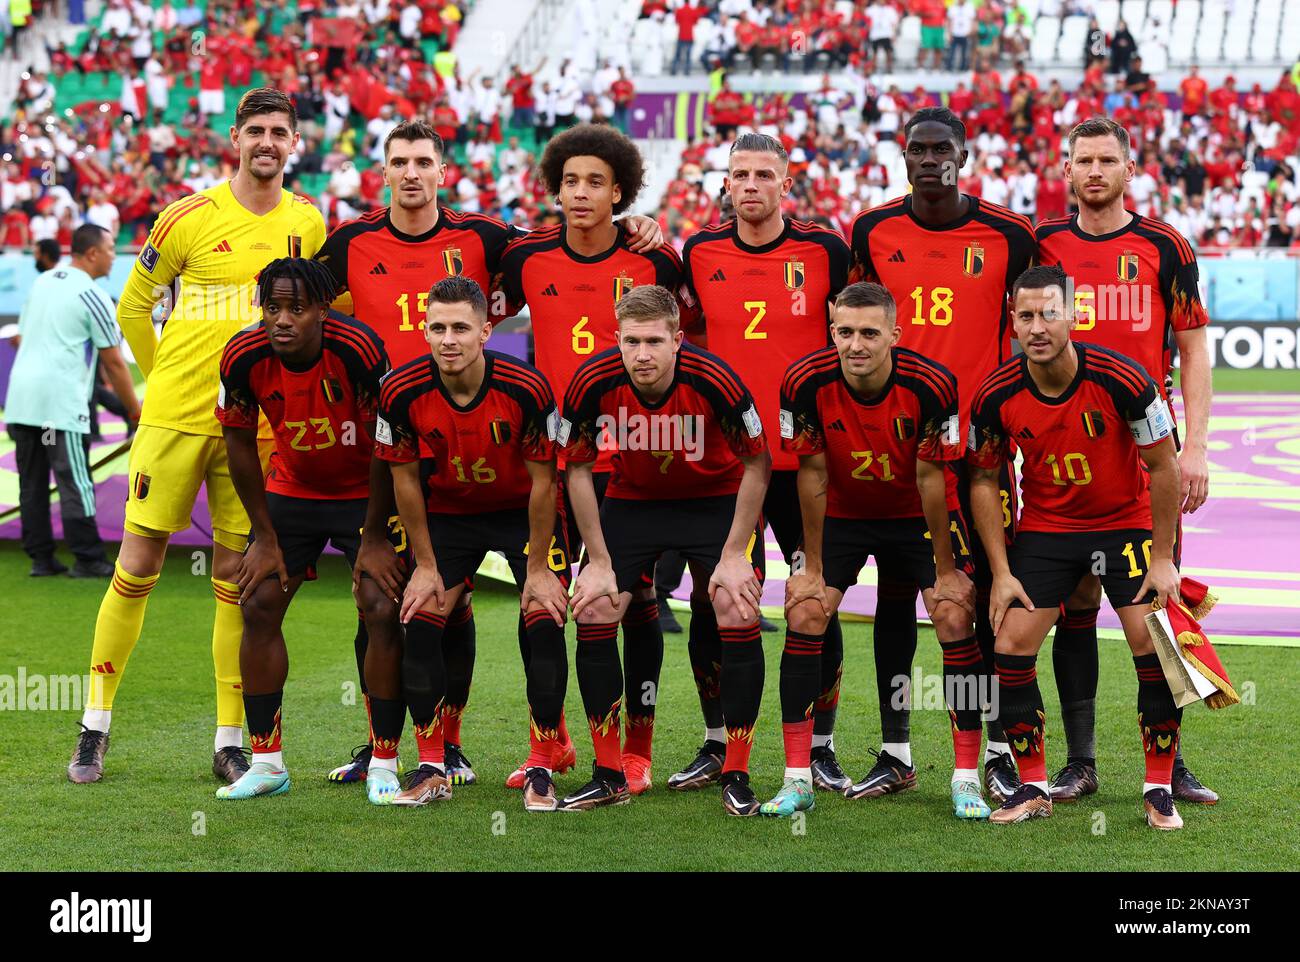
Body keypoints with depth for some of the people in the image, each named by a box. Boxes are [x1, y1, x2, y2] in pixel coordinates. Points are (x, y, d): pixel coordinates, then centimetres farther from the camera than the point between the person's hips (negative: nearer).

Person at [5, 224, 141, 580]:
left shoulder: (41, 282, 15)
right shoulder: (93, 297, -6)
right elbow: (114, 363, -4)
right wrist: (135, 410, 6)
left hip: (20, 396, 7)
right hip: (60, 403, -7)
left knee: (32, 483, 10)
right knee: (75, 483, -3)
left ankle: (40, 558, 13)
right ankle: (88, 559, -1)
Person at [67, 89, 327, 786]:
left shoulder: (307, 224, 6)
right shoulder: (189, 218, -4)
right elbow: (133, 306, 6)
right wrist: (165, 381, 8)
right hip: (175, 417, -2)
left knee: (236, 581, 5)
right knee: (137, 568, 0)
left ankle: (230, 742, 11)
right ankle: (95, 727, 10)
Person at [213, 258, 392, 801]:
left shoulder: (359, 350, -29)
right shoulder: (244, 357, -20)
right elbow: (239, 443, -5)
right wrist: (265, 537, -2)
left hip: (365, 492, -3)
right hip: (292, 489, 3)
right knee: (259, 607, -4)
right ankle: (266, 762, 5)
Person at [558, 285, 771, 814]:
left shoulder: (712, 379, -29)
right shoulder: (593, 382, -24)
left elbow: (757, 463, -14)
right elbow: (577, 469, -8)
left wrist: (734, 556, -16)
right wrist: (598, 562, -11)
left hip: (716, 499, -2)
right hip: (631, 501, 2)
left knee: (739, 618, -16)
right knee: (592, 615, -9)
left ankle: (736, 776, -3)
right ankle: (609, 776, 3)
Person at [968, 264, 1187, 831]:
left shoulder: (1122, 379, -23)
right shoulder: (996, 396, -16)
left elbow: (1163, 466, -12)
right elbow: (984, 480, -1)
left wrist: (1162, 558, -11)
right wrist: (1001, 571, -5)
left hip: (1127, 523, -2)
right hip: (1044, 527, 2)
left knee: (1154, 647, -13)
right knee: (1011, 648, -8)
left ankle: (1158, 790, 1)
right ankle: (1032, 788, 6)